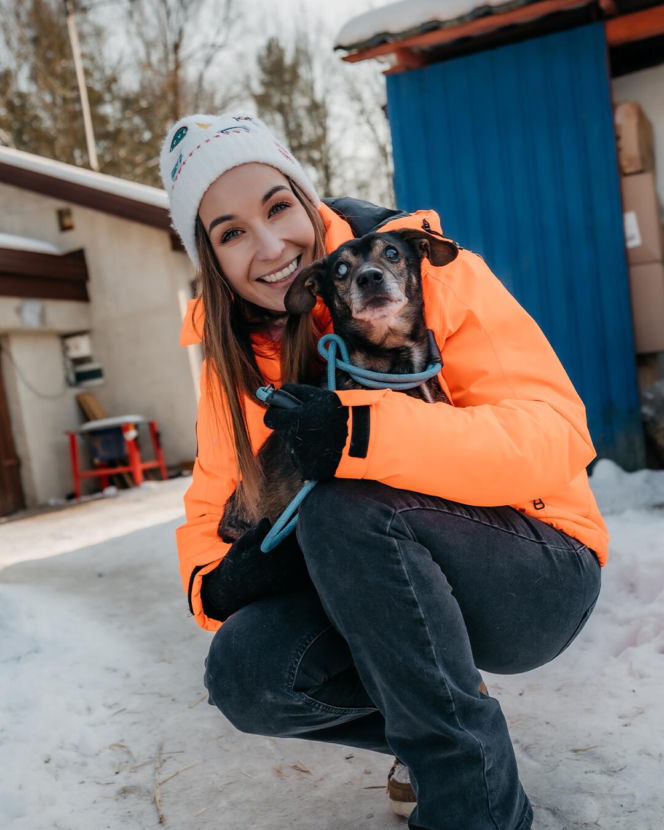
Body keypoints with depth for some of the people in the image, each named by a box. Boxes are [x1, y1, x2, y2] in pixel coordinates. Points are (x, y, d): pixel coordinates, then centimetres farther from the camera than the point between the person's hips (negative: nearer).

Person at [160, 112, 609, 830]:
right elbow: (212, 507, 5)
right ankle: (426, 735, 8)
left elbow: (556, 436, -23)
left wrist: (367, 434, -36)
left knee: (342, 508, -31)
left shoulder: (426, 269, -14)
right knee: (245, 670, -21)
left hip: (539, 577, -4)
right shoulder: (236, 361, 2)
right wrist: (213, 580, -19)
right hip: (395, 595, 5)